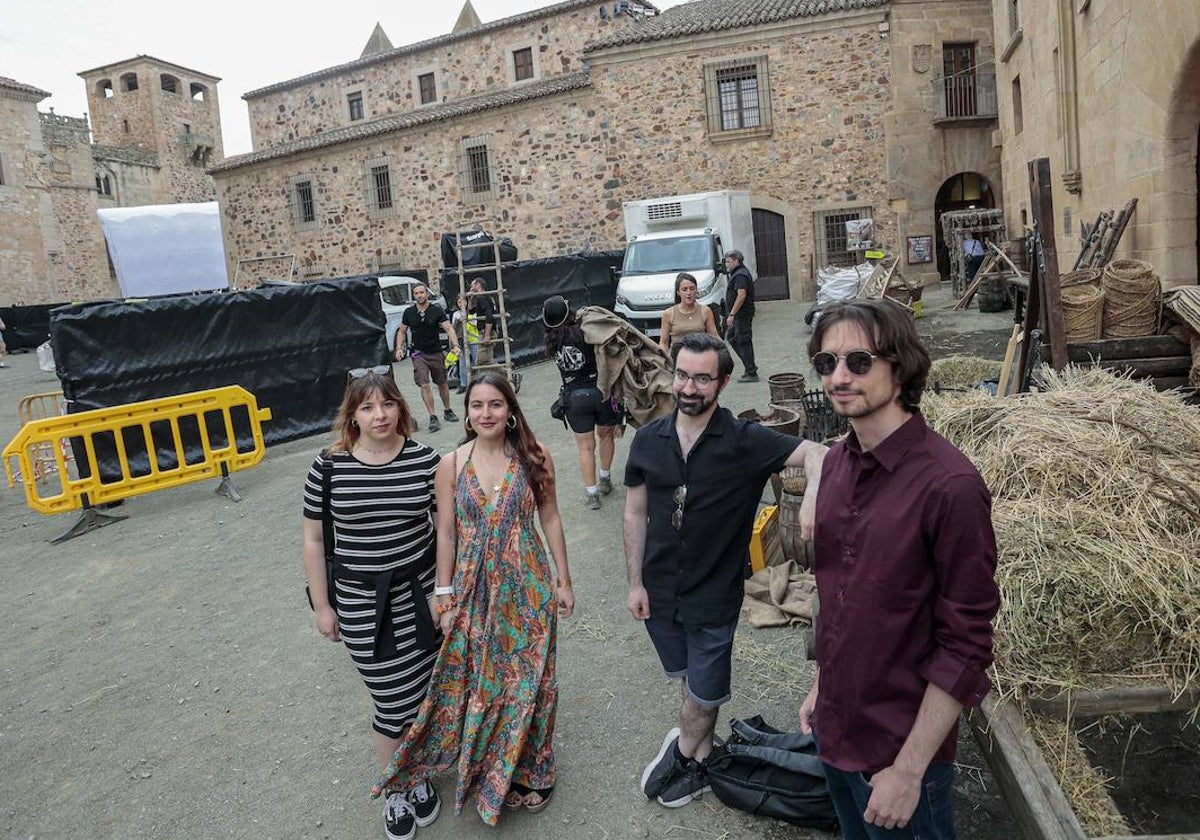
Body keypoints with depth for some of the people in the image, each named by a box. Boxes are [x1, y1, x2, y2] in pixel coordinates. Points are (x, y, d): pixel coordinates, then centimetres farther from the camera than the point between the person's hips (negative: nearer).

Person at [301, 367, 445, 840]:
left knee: (423, 694, 11)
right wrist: (322, 606, 2)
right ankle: (394, 789, 32)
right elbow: (313, 539, 1)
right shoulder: (329, 467, -8)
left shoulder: (426, 460, -7)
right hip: (361, 603, -1)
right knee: (393, 704, 6)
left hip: (421, 593, 1)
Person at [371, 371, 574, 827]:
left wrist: (563, 580, 3)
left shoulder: (535, 457, -7)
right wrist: (445, 598, 0)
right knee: (480, 682, 12)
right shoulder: (451, 465, -6)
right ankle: (492, 772, 39)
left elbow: (550, 519, 0)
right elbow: (446, 534, -2)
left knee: (529, 679, 11)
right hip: (475, 589, 1)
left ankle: (528, 768, 35)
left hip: (528, 586, 0)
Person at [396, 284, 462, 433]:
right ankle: (433, 417, -8)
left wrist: (455, 345, -26)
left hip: (436, 353, 0)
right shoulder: (408, 313, 1)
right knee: (424, 385, -12)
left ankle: (447, 411, 33)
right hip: (418, 353, 0)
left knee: (442, 383, 13)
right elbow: (402, 331, 12)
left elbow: (448, 328, -11)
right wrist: (399, 348, -3)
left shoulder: (437, 310, -5)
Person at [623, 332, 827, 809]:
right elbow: (635, 513, 2)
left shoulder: (745, 441, -16)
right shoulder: (648, 440, -5)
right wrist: (635, 582, 2)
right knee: (689, 676, 22)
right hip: (660, 590, 3)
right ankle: (700, 758, 44)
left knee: (704, 692, 13)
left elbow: (814, 453, -27)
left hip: (713, 595, -3)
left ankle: (682, 751, 42)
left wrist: (812, 495, -49)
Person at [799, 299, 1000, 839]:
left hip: (900, 747, -6)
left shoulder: (949, 485, -24)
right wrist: (821, 685, 13)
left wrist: (909, 770, -17)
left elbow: (965, 648, -20)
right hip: (834, 727, 7)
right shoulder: (838, 462, -1)